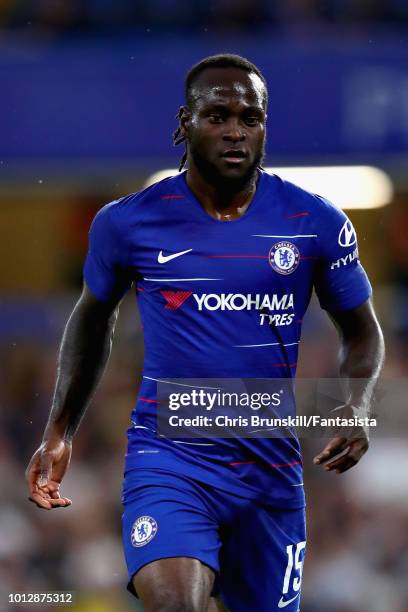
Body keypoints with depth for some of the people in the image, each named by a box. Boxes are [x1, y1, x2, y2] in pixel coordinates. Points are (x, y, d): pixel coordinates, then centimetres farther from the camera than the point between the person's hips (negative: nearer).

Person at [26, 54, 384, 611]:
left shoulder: (316, 224, -2)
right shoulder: (127, 223, -2)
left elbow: (362, 330, 11)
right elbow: (93, 316, 17)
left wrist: (355, 407, -9)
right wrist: (59, 432, 12)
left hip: (271, 467, 2)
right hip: (166, 456, -2)